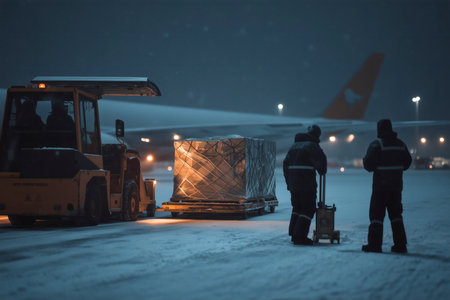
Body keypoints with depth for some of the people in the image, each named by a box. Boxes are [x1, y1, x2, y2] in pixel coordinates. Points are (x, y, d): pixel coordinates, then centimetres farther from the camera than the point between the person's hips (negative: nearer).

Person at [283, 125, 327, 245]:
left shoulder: (294, 146, 18)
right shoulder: (312, 145, -6)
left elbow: (286, 164, 18)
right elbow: (321, 159, -16)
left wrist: (289, 182, 21)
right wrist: (322, 171, 6)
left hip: (293, 184, 7)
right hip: (307, 184, -7)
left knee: (297, 208, 19)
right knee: (308, 209, -2)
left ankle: (294, 234, 17)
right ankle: (300, 236, -9)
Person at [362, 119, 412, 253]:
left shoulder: (376, 144, -10)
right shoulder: (400, 144, 8)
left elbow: (368, 164, -14)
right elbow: (407, 162, 13)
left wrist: (364, 160, 8)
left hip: (381, 185, -5)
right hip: (396, 184, 5)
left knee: (376, 214, 0)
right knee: (396, 214, 12)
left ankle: (374, 244, -3)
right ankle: (400, 245, 10)